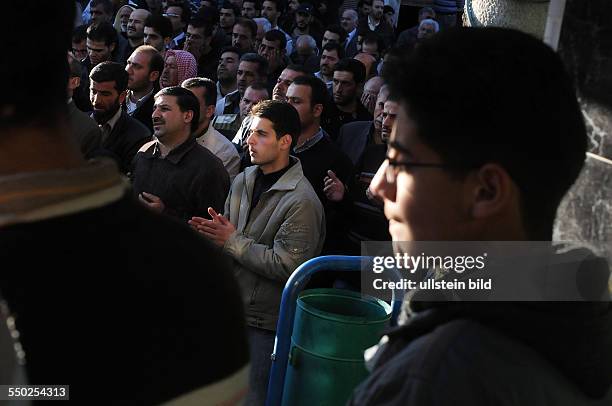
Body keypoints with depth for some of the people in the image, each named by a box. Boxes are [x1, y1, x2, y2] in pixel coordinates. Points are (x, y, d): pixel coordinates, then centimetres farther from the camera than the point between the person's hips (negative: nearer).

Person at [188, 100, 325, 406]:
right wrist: (210, 233, -9)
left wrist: (232, 241, -19)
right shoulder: (244, 180, 5)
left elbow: (286, 266, -24)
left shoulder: (301, 202, -19)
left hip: (265, 323, -7)